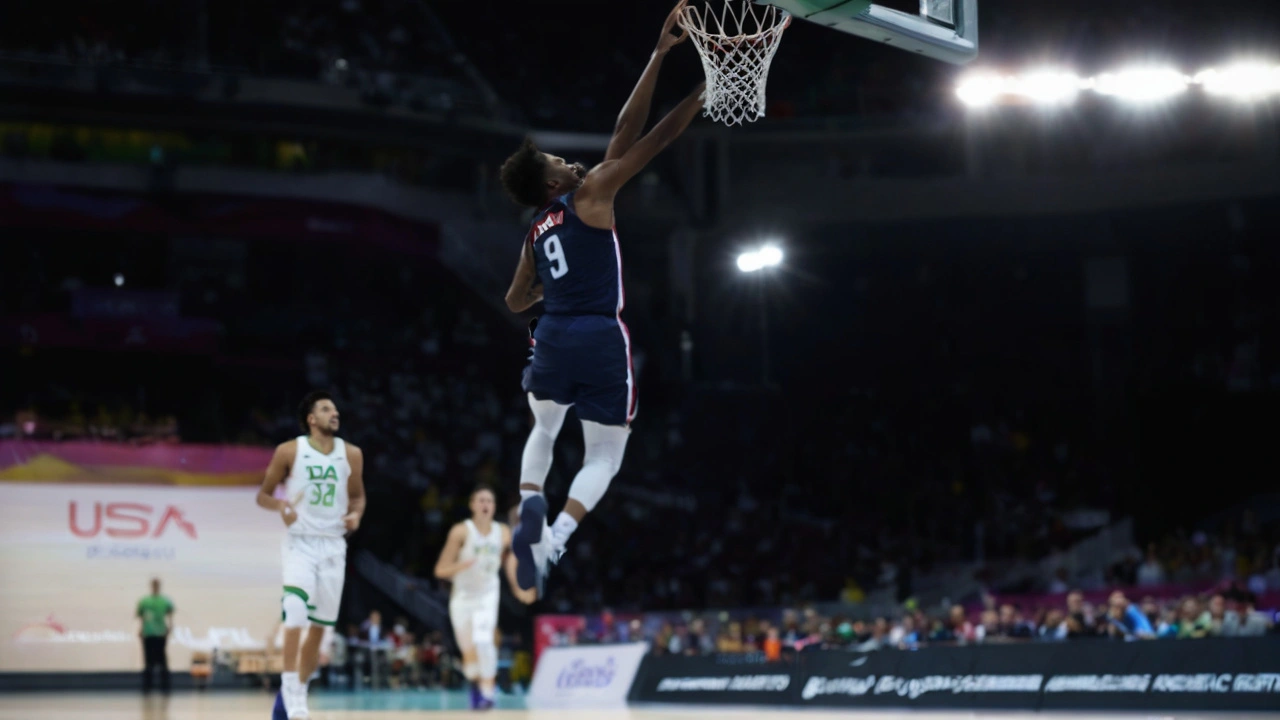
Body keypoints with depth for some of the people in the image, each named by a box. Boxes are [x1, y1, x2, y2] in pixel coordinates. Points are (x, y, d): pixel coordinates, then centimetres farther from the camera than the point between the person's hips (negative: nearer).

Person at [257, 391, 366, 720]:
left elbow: (357, 496, 15)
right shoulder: (289, 451, -6)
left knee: (319, 628, 9)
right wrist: (280, 506, -19)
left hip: (333, 546, 4)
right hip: (300, 544, -4)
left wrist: (356, 514, -6)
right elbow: (263, 495, 2)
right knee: (295, 621, -19)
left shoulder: (351, 454, 2)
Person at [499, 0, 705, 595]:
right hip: (601, 340, -5)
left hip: (552, 339, 5)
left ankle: (529, 503, 3)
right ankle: (550, 540, -22)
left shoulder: (535, 232, 16)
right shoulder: (588, 194, -1)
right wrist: (660, 56, -8)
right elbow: (629, 133, -9)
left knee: (544, 429, 31)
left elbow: (516, 301, 25)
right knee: (604, 457, 3)